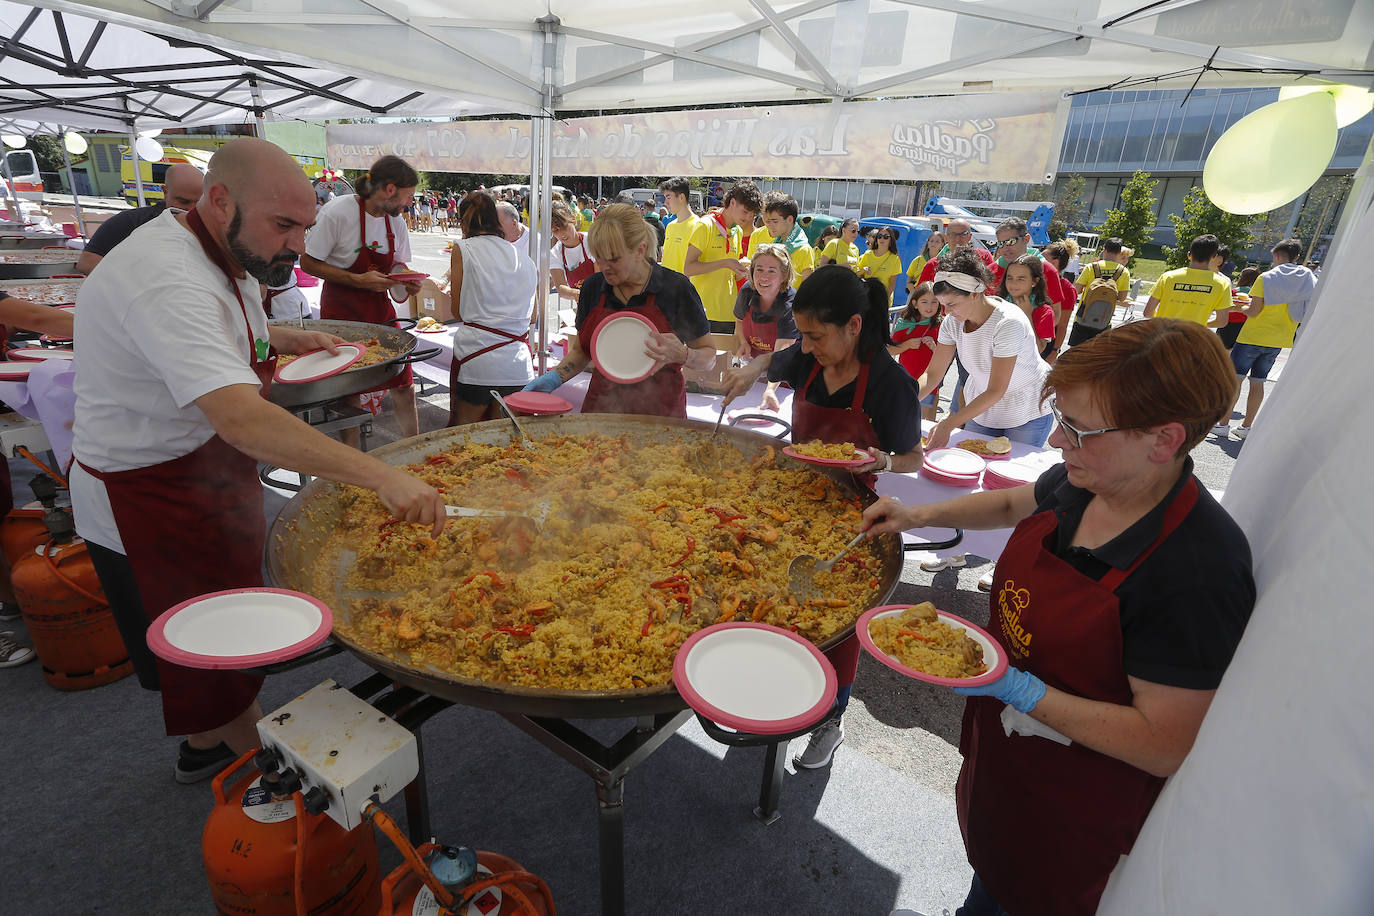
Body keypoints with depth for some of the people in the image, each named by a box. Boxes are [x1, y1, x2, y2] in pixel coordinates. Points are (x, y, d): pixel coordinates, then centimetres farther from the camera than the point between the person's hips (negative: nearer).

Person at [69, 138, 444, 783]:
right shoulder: (167, 282, -32)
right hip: (151, 503, -10)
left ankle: (206, 745, 47)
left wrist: (287, 339, 9)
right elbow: (241, 418, -47)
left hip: (204, 481, 10)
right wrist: (380, 476, -54)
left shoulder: (223, 253, 2)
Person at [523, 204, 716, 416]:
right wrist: (555, 377, -2)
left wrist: (682, 355, -23)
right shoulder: (592, 287, 3)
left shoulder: (675, 288, -9)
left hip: (660, 411, -3)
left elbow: (709, 356, -2)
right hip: (600, 409, 4)